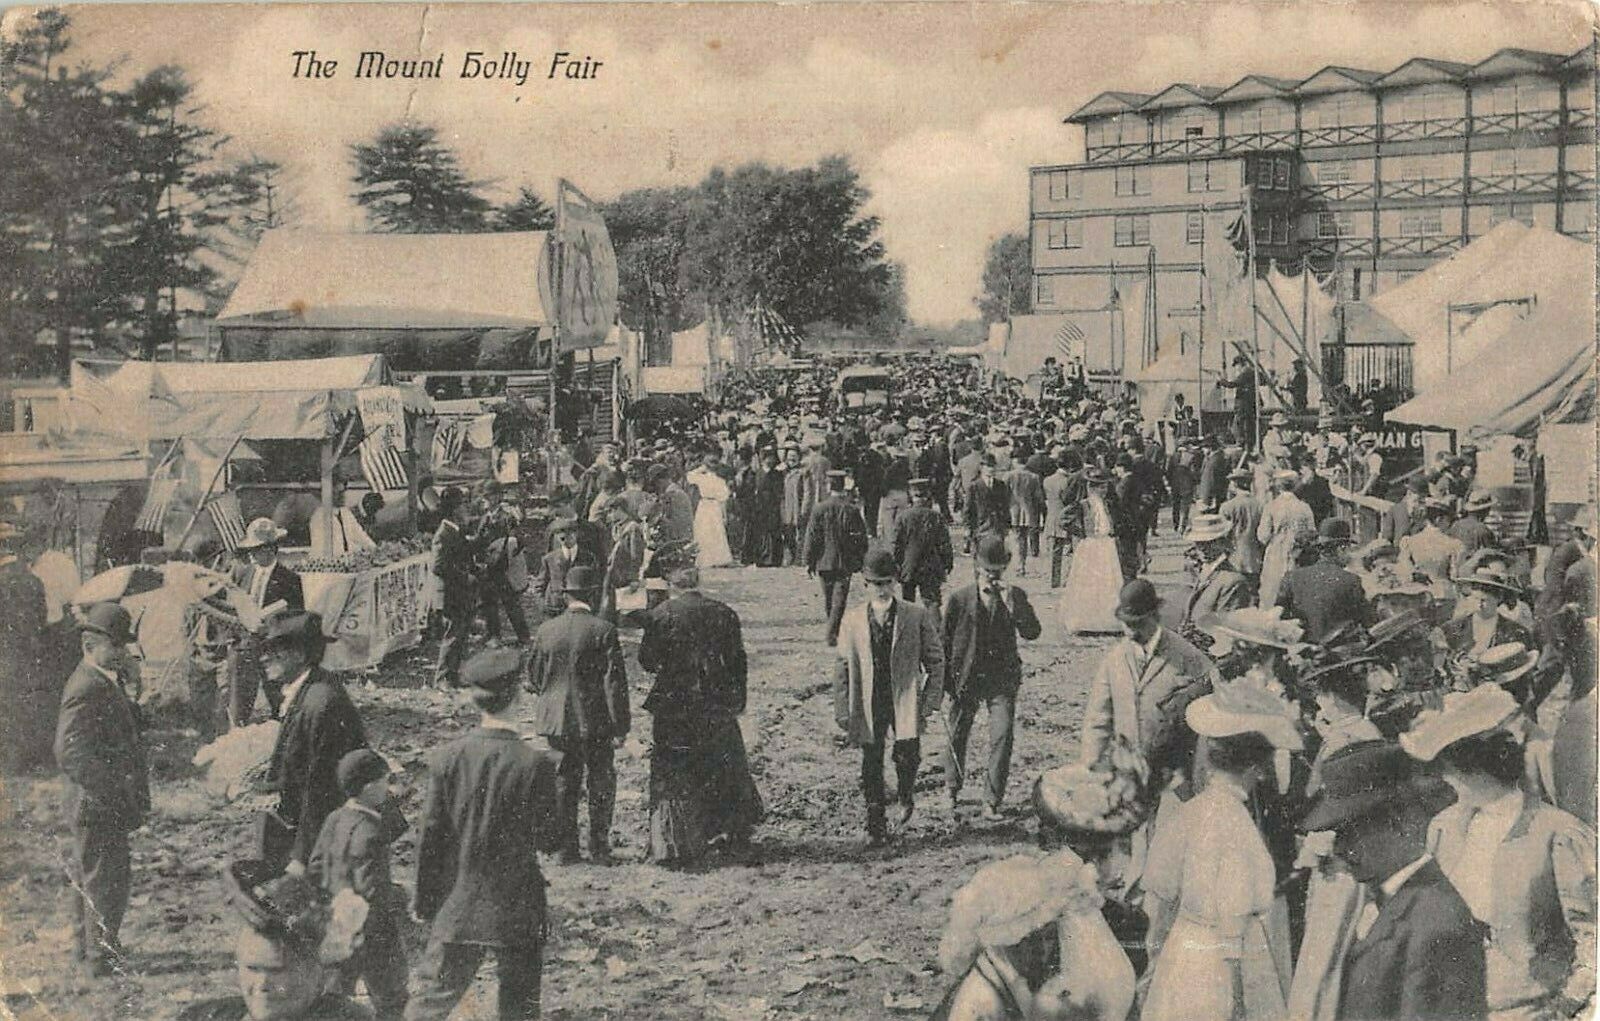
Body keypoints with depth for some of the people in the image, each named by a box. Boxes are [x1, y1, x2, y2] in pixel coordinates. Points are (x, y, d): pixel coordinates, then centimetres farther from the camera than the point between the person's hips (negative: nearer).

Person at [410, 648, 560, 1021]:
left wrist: (424, 901, 7)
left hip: (457, 907, 2)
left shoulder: (447, 757, -8)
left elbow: (429, 836, -2)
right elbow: (545, 839, -7)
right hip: (518, 908, -2)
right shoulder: (535, 763, -15)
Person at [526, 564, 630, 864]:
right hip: (595, 722, -4)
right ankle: (599, 849, 13)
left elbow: (533, 677, 7)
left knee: (563, 784, 13)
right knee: (601, 786, 10)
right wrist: (620, 726, -9)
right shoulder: (604, 632, -13)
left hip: (556, 721, 4)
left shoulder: (546, 630, -1)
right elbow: (615, 682, -13)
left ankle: (565, 849, 16)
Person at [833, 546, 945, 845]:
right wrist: (842, 709, 2)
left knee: (907, 757, -8)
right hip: (868, 704, 2)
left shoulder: (917, 617, -3)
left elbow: (935, 660, 3)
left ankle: (906, 798, 26)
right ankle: (876, 826, 20)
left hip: (906, 700, -1)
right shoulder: (853, 619, 2)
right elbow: (841, 665, 5)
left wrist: (929, 701, -4)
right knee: (871, 765, 6)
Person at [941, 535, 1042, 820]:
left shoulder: (1015, 597, 0)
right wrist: (945, 685, 2)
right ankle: (952, 791, 37)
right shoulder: (959, 599, -4)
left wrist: (1010, 604, -22)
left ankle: (993, 802, -1)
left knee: (1002, 737, -11)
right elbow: (945, 642, 2)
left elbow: (1032, 633, -12)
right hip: (965, 678, 0)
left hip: (1002, 681, 0)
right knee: (957, 736, 12)